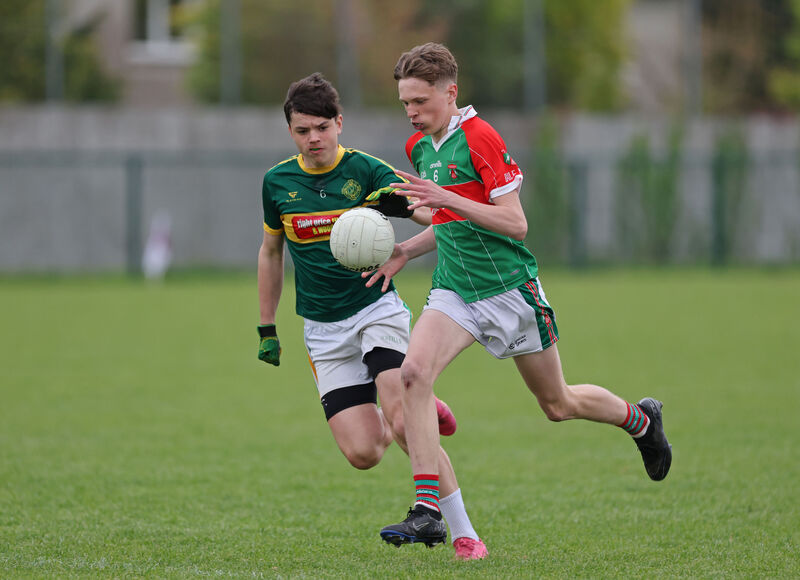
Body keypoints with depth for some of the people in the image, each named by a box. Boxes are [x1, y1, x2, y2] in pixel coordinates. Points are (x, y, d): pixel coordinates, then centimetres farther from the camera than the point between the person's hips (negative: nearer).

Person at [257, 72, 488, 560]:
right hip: (324, 331, 3)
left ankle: (465, 534, -14)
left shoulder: (366, 171, -8)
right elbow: (271, 251, 18)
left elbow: (436, 216, -17)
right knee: (362, 453, -10)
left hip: (377, 310, -3)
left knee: (401, 420, -24)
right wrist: (267, 329, 19)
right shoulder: (278, 182, 3)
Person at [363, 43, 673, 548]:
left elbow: (515, 223, -20)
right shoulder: (420, 146, 9)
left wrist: (447, 199, -29)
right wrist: (406, 251, 7)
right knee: (414, 373, -21)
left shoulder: (479, 137, -16)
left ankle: (641, 420, 41)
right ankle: (428, 510, -23)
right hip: (454, 291, 6)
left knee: (558, 404, 9)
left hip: (509, 288, -6)